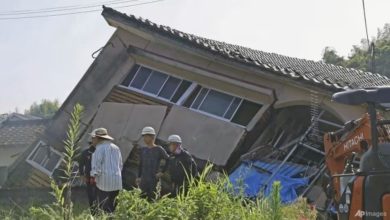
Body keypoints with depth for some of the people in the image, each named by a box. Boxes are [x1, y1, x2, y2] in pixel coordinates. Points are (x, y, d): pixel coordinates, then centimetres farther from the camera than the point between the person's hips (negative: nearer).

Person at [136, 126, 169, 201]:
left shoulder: (159, 149, -4)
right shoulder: (142, 150, 12)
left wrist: (162, 172, -8)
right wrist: (139, 177, 11)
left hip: (154, 179, -5)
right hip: (144, 179, 5)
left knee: (152, 199, -8)